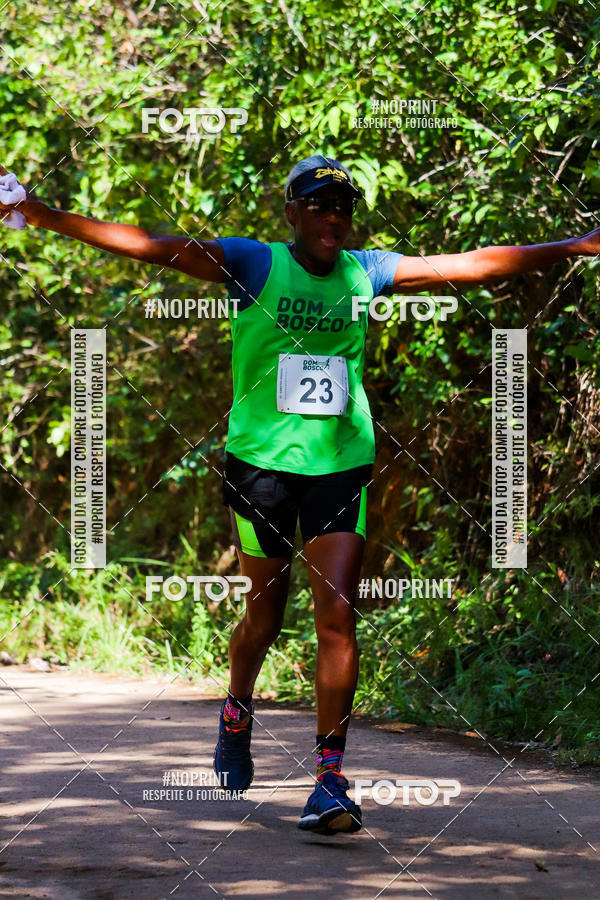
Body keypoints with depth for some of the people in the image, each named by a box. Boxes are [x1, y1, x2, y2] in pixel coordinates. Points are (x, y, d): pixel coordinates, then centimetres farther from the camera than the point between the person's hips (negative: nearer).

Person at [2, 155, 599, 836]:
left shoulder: (366, 272, 7)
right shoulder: (255, 265, -4)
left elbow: (470, 265, 11)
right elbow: (155, 247, -13)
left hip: (341, 464, 2)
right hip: (261, 462, -2)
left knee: (337, 613, -10)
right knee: (265, 613, 8)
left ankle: (331, 778, -8)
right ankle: (236, 714, 41)